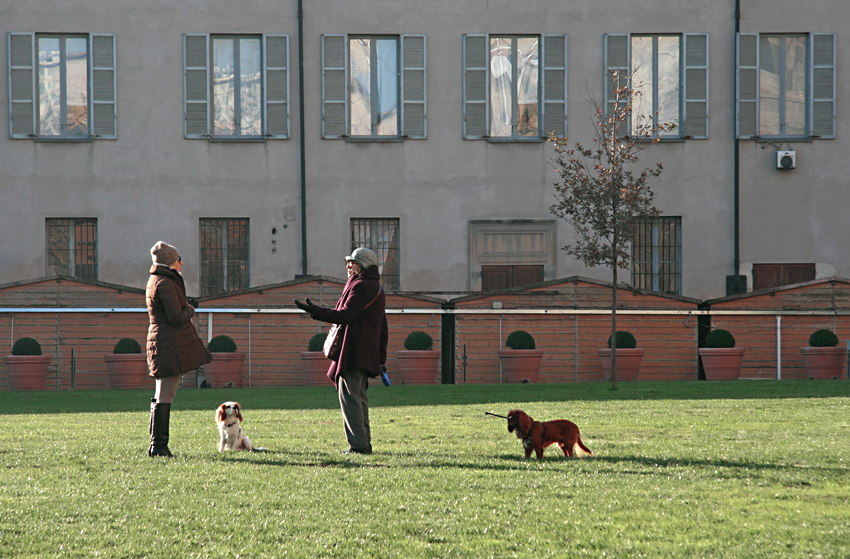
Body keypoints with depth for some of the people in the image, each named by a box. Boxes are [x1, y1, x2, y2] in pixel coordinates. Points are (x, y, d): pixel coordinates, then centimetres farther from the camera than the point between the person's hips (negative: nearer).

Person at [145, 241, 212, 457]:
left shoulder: (156, 281, 18)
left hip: (160, 342, 11)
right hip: (171, 346, -11)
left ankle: (157, 445, 14)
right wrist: (190, 310, -2)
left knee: (161, 397, 12)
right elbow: (177, 317, -19)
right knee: (165, 398, -9)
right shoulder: (165, 284, -14)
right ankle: (158, 445, -10)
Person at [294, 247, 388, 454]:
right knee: (359, 396, 13)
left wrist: (315, 311, -19)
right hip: (368, 353, 10)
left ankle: (358, 444, -15)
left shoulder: (361, 286, -10)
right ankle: (365, 443, 12)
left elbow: (346, 315, -19)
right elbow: (383, 329, 23)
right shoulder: (377, 288, 21)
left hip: (353, 351, -10)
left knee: (349, 395, -10)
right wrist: (380, 358, 25)